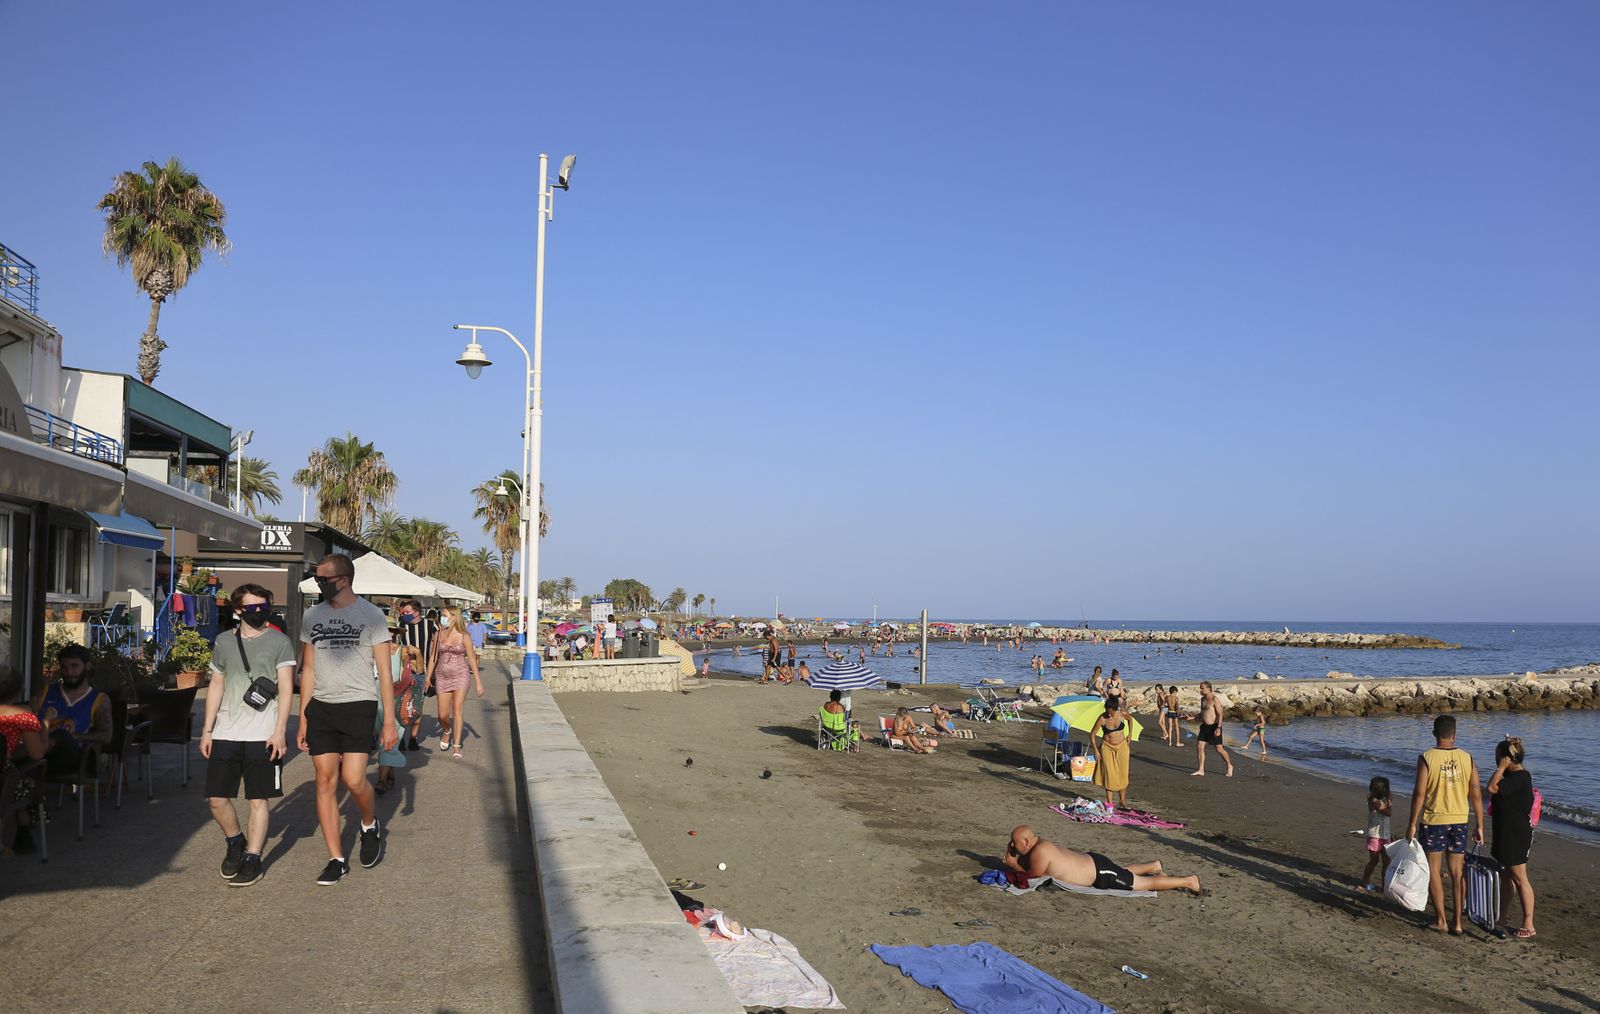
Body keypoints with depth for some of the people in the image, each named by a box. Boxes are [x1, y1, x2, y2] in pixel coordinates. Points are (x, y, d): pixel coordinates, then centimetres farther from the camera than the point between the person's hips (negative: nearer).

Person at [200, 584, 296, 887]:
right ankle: (235, 841, 29)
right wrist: (207, 730, 10)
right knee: (216, 798, 4)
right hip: (225, 733, 4)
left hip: (262, 735, -3)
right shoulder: (224, 642, 11)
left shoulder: (279, 642, 0)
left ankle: (252, 858, 13)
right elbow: (216, 687, 16)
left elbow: (286, 689, -3)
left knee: (257, 799, 1)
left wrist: (279, 731, -11)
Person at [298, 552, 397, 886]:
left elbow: (384, 672, -2)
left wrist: (389, 722, -6)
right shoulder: (312, 616, 9)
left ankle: (370, 824, 21)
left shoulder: (370, 615, -3)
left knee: (353, 780, -12)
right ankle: (337, 860, 10)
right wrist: (303, 719, 11)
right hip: (321, 708, 4)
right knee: (325, 781, 2)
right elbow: (308, 671, 15)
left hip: (358, 706, -4)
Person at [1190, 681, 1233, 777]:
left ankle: (1230, 766, 19)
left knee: (1219, 749, -1)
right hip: (1205, 726, 8)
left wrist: (1218, 728, -24)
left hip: (1214, 726, -8)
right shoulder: (1202, 699, 12)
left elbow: (1220, 714, -18)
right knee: (1199, 747, -1)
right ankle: (1201, 770, 4)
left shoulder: (1214, 699, -14)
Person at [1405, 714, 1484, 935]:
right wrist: (1479, 825, 10)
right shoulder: (1467, 758, -1)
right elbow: (1476, 795, 1)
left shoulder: (1426, 758, -11)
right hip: (1459, 821, 3)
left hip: (1433, 821, -3)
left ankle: (1441, 921, 8)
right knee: (1458, 873, 11)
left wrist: (1412, 824, -5)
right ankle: (1458, 923, 13)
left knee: (1434, 871, 7)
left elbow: (1419, 793, -13)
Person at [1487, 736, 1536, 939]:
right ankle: (1503, 917, 29)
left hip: (1516, 836, -10)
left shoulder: (1520, 777, -21)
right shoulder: (1512, 775, 9)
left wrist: (1501, 767, -21)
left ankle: (1528, 925, 3)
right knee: (1505, 876, 18)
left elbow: (1492, 787, -29)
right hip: (1505, 833, 10)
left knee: (1519, 878, -4)